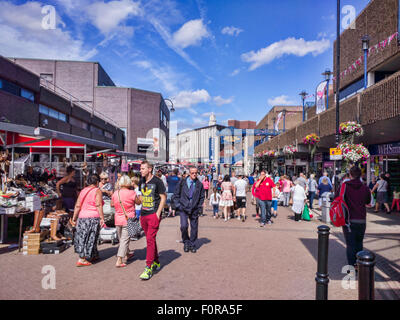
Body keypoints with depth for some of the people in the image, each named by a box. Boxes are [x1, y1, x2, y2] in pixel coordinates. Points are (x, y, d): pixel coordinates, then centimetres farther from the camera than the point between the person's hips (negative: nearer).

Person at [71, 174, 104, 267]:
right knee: (90, 238, 2)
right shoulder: (97, 191, -4)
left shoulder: (83, 191, 12)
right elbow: (99, 205, -15)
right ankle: (82, 260, 4)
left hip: (82, 217, 6)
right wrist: (102, 218, -16)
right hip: (93, 217, -6)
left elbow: (77, 206, 8)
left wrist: (74, 219, 11)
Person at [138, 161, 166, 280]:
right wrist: (141, 212, 15)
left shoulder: (157, 181, -8)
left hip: (154, 215, -7)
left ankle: (148, 268, -6)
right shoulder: (142, 182, 11)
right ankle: (156, 263, 29)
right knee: (150, 239, 15)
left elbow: (163, 197, -7)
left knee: (150, 240, -11)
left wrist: (158, 213, -13)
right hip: (144, 215, 7)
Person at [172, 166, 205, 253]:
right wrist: (178, 205, -4)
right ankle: (186, 242, 10)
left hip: (194, 210, 2)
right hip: (183, 208, -2)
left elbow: (201, 197, 13)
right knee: (184, 226, -15)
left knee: (194, 228, 6)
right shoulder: (182, 183, -1)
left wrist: (199, 207, 3)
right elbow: (176, 195, 4)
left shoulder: (199, 185, 3)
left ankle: (192, 245, 25)